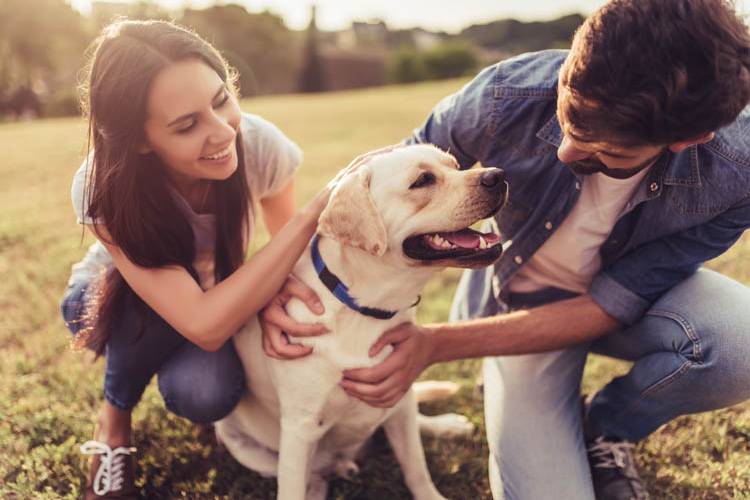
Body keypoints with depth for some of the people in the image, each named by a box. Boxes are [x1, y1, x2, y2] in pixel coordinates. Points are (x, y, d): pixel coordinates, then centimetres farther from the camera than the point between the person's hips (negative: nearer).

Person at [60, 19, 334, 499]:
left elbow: (288, 247, -9)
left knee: (206, 394, -30)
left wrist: (279, 291, -33)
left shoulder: (259, 144, -29)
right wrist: (319, 210, -48)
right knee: (158, 304, -36)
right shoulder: (105, 191, -36)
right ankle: (115, 418, -4)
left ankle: (189, 369, 9)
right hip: (113, 302, -1)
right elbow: (205, 325, -44)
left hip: (215, 296, 1)